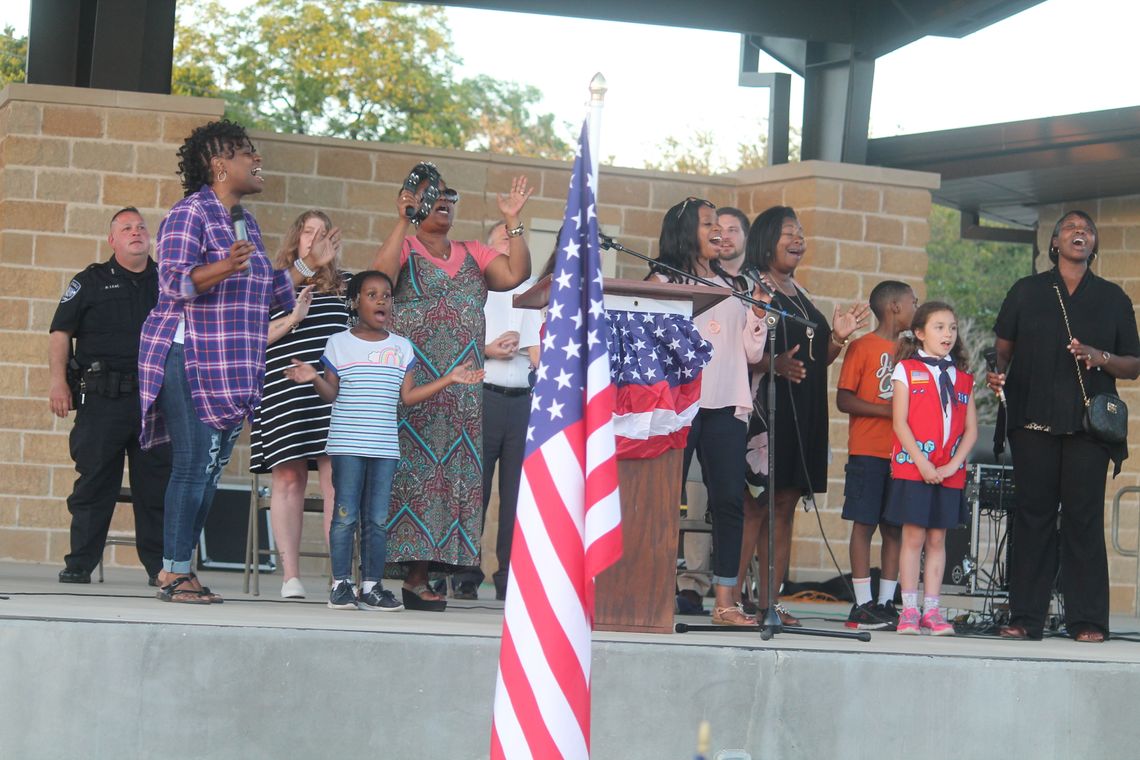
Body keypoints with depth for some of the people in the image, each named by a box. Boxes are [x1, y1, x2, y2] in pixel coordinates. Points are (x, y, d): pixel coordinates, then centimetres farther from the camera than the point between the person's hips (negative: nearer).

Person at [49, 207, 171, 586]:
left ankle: (159, 565, 6)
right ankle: (80, 563, 2)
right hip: (102, 398, -2)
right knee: (93, 483, -2)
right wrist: (58, 381, -8)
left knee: (157, 483, 2)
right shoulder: (91, 281, 8)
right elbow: (60, 332, 3)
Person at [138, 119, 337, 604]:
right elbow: (175, 281, -19)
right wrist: (225, 268, -34)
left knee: (212, 467, 6)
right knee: (194, 464, -12)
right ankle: (173, 573, -10)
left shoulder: (246, 224, 19)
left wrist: (309, 264, 22)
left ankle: (180, 568, 9)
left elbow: (264, 293, 26)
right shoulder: (190, 213, -7)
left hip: (231, 367, 9)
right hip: (189, 358, -9)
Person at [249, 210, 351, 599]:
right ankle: (290, 575, 1)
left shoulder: (345, 285, 18)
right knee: (288, 478, -1)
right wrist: (293, 318, -7)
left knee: (337, 477, -8)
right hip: (285, 391, -1)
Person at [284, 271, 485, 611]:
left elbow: (407, 396, 11)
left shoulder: (401, 347, 13)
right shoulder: (339, 344, 4)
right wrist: (314, 378, -16)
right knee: (345, 515, -4)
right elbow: (332, 394, 3)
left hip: (384, 446, 3)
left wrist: (450, 378, 8)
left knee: (377, 519, 3)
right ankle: (341, 585, 2)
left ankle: (371, 586, 8)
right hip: (347, 444, -3)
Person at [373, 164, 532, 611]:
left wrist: (513, 221, 0)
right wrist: (402, 220, -16)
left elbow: (516, 274, 4)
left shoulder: (473, 255, 18)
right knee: (410, 468, -10)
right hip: (411, 384, -5)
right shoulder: (404, 249, 5)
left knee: (450, 474, 0)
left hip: (460, 390, 5)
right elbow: (380, 276, -16)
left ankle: (418, 577, 2)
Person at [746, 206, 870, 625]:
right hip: (767, 406, -8)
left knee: (786, 504, 6)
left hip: (805, 414, 8)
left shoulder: (801, 295, 21)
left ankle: (769, 600, 7)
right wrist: (775, 365, -29)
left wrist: (838, 338, 7)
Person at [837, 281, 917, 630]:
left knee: (895, 528, 5)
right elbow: (843, 399, -9)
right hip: (868, 453, -6)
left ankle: (886, 602, 10)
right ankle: (863, 604, -1)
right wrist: (888, 410, -17)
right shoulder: (862, 347, -3)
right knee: (865, 523, -4)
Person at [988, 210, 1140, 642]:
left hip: (1088, 425, 0)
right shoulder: (1026, 292, 13)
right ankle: (1026, 618, 1)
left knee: (1084, 518, -4)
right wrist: (998, 373, -9)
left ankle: (1087, 621, -3)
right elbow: (1003, 348, 13)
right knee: (1032, 515, -1)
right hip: (1034, 423, 0)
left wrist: (1101, 358, -8)